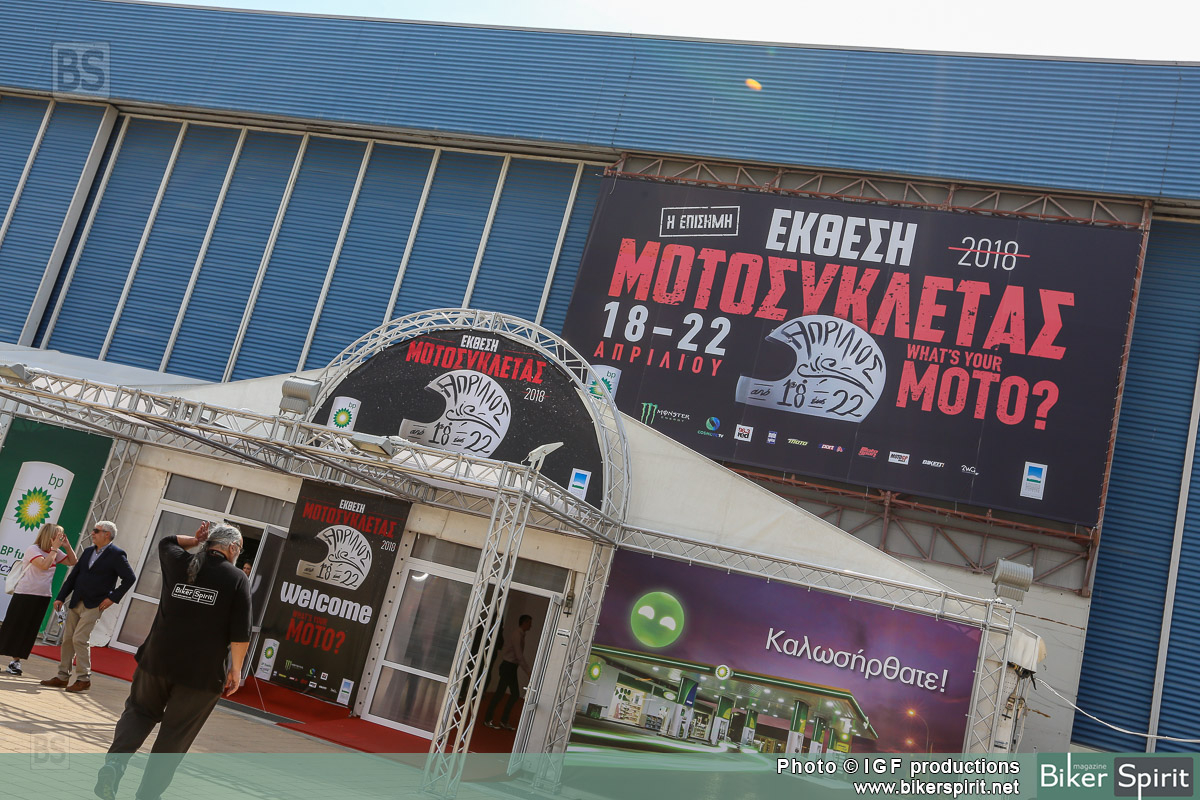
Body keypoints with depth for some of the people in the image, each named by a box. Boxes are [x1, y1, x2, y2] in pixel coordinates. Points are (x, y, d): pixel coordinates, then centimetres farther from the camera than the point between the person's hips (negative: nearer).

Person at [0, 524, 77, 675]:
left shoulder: (55, 553, 8)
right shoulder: (32, 549, -12)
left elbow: (73, 562, 11)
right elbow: (44, 565, -27)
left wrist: (67, 546, 0)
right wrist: (55, 548, -21)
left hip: (43, 597, 6)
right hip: (25, 595, -6)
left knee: (29, 631, 8)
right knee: (13, 628, -1)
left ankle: (16, 661, 15)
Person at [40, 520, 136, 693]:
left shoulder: (116, 555, -9)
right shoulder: (88, 552, 12)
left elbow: (130, 578, -10)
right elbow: (73, 576, 13)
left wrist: (113, 597, -12)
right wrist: (60, 597, 6)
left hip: (94, 605, -7)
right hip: (76, 602, 7)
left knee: (80, 639, -13)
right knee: (68, 638, 8)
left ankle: (84, 679, -4)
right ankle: (62, 677, 18)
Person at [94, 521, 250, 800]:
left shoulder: (179, 563, 3)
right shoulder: (237, 579, -8)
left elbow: (166, 543, 29)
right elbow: (240, 633, -11)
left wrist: (195, 539, 17)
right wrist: (235, 669, -2)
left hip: (158, 659, 3)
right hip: (202, 672, -3)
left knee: (140, 711, 24)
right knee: (174, 737, 9)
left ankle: (114, 761, 2)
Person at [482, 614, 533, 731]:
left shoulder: (521, 635, 11)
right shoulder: (517, 635, -16)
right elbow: (519, 656, -21)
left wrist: (528, 670, 13)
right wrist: (528, 671, -20)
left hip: (512, 668, 9)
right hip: (508, 666, -9)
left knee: (515, 694, 9)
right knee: (500, 693, -4)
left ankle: (504, 721, 15)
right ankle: (487, 719, 6)